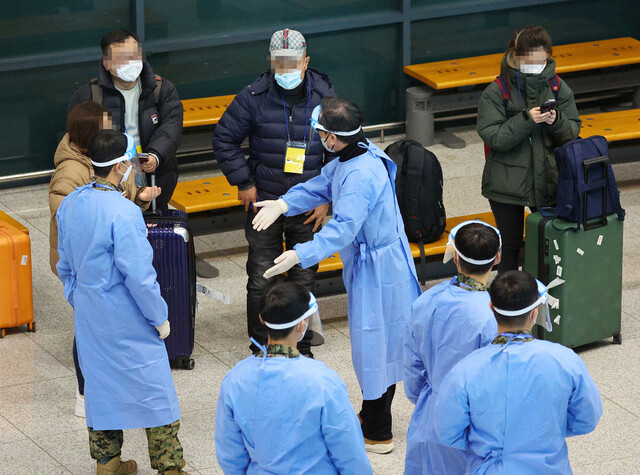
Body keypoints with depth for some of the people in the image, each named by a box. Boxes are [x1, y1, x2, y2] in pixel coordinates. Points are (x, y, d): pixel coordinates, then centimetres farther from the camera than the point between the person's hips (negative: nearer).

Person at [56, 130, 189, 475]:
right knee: (156, 393, 4)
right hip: (127, 322, -7)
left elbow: (65, 266, 10)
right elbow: (139, 276, -23)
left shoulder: (69, 205, -1)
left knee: (100, 384, 19)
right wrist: (159, 318, -11)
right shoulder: (124, 213, -25)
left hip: (88, 317, 7)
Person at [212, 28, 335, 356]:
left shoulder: (324, 98, -4)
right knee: (261, 279, 4)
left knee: (304, 278, 9)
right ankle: (260, 346, 18)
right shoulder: (254, 97, -9)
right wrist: (244, 182, -5)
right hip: (264, 203, -1)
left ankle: (302, 347, 23)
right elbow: (224, 139, 1)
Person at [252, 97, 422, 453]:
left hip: (376, 272, -10)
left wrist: (301, 255, -45)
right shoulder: (361, 153, 1)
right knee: (382, 343, 21)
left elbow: (343, 228, -38)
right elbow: (324, 183, 12)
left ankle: (377, 435, 15)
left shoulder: (360, 176, -31)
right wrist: (284, 204, -1)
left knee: (374, 345, 3)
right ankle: (374, 418, 37)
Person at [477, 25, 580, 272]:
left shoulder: (558, 88, 0)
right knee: (510, 245, 8)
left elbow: (573, 132, 4)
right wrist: (526, 119, -26)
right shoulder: (497, 91, -9)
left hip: (547, 180, 3)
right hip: (507, 184, -3)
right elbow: (492, 136, -15)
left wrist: (557, 121, -18)